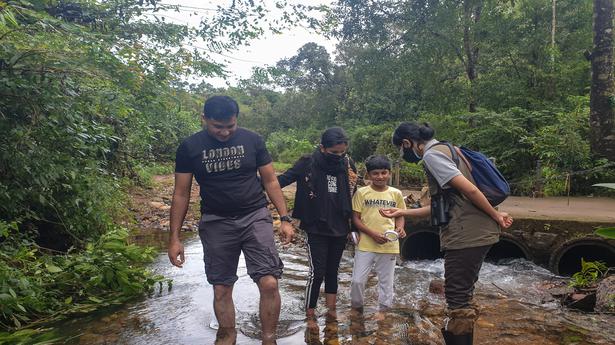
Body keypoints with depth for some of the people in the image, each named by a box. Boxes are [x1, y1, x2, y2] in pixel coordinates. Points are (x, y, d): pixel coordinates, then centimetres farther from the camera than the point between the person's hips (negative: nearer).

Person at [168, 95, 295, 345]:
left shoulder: (252, 140, -2)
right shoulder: (190, 147, -2)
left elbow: (270, 181, 4)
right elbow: (181, 194, 2)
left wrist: (285, 219, -2)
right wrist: (174, 238, 1)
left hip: (255, 217, 0)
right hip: (216, 223, 1)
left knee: (269, 283, -11)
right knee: (221, 289, 9)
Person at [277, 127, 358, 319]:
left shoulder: (347, 165, 2)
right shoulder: (308, 164, -10)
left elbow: (353, 195, 10)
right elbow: (284, 179, -13)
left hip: (340, 230, 4)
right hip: (317, 230, -4)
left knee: (332, 272, 15)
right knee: (317, 273, -2)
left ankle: (331, 312, 28)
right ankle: (309, 316, 14)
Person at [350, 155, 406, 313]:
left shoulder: (396, 194, 2)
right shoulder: (361, 193, -4)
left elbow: (400, 216, 12)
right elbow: (356, 218, -3)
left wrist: (400, 228, -11)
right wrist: (372, 233, -16)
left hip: (389, 246, 2)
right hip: (365, 245, -1)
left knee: (386, 282, 12)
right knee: (358, 280, 3)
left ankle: (383, 311, 29)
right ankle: (356, 308, 27)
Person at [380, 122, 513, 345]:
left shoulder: (432, 154, -10)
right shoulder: (444, 150, 20)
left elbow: (469, 190, -18)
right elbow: (440, 207, 19)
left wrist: (496, 216, -8)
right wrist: (402, 213, 16)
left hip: (467, 236, -10)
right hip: (476, 234, 10)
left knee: (457, 298, -1)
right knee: (462, 297, 18)